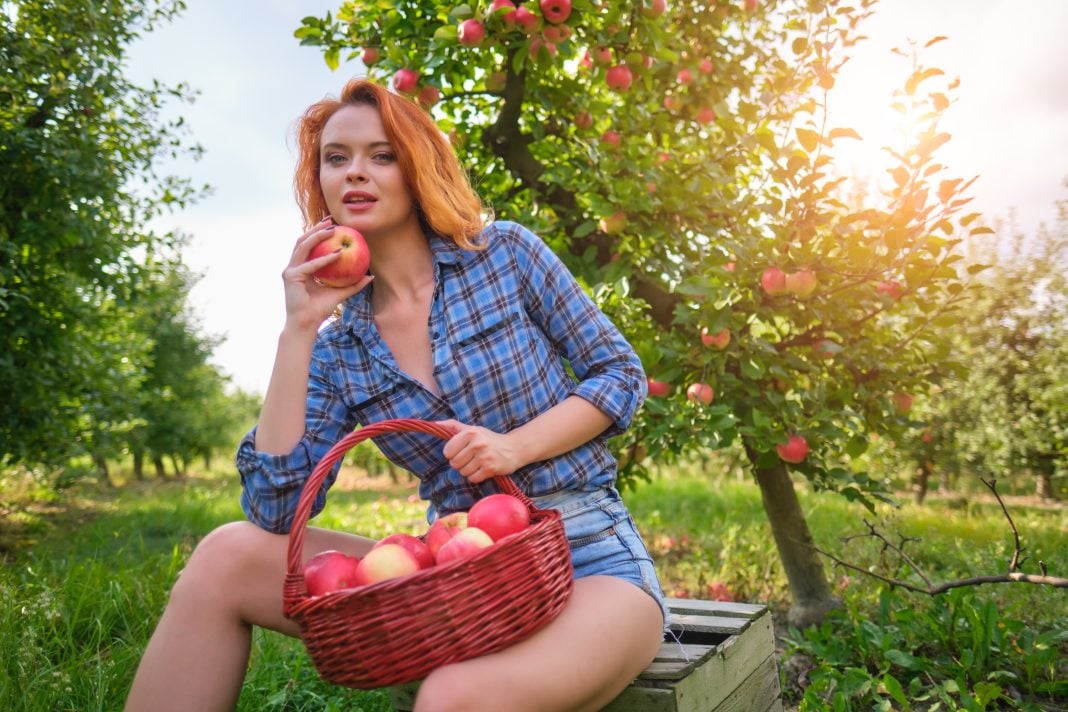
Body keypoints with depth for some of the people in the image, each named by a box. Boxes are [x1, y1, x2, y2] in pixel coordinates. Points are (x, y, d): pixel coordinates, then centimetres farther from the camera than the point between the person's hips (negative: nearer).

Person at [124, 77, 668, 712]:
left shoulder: (505, 252, -1)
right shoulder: (339, 348, 5)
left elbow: (623, 374, 2)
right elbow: (275, 509, -6)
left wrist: (515, 446, -14)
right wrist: (298, 329, -8)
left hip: (590, 558, -3)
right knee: (230, 555, -11)